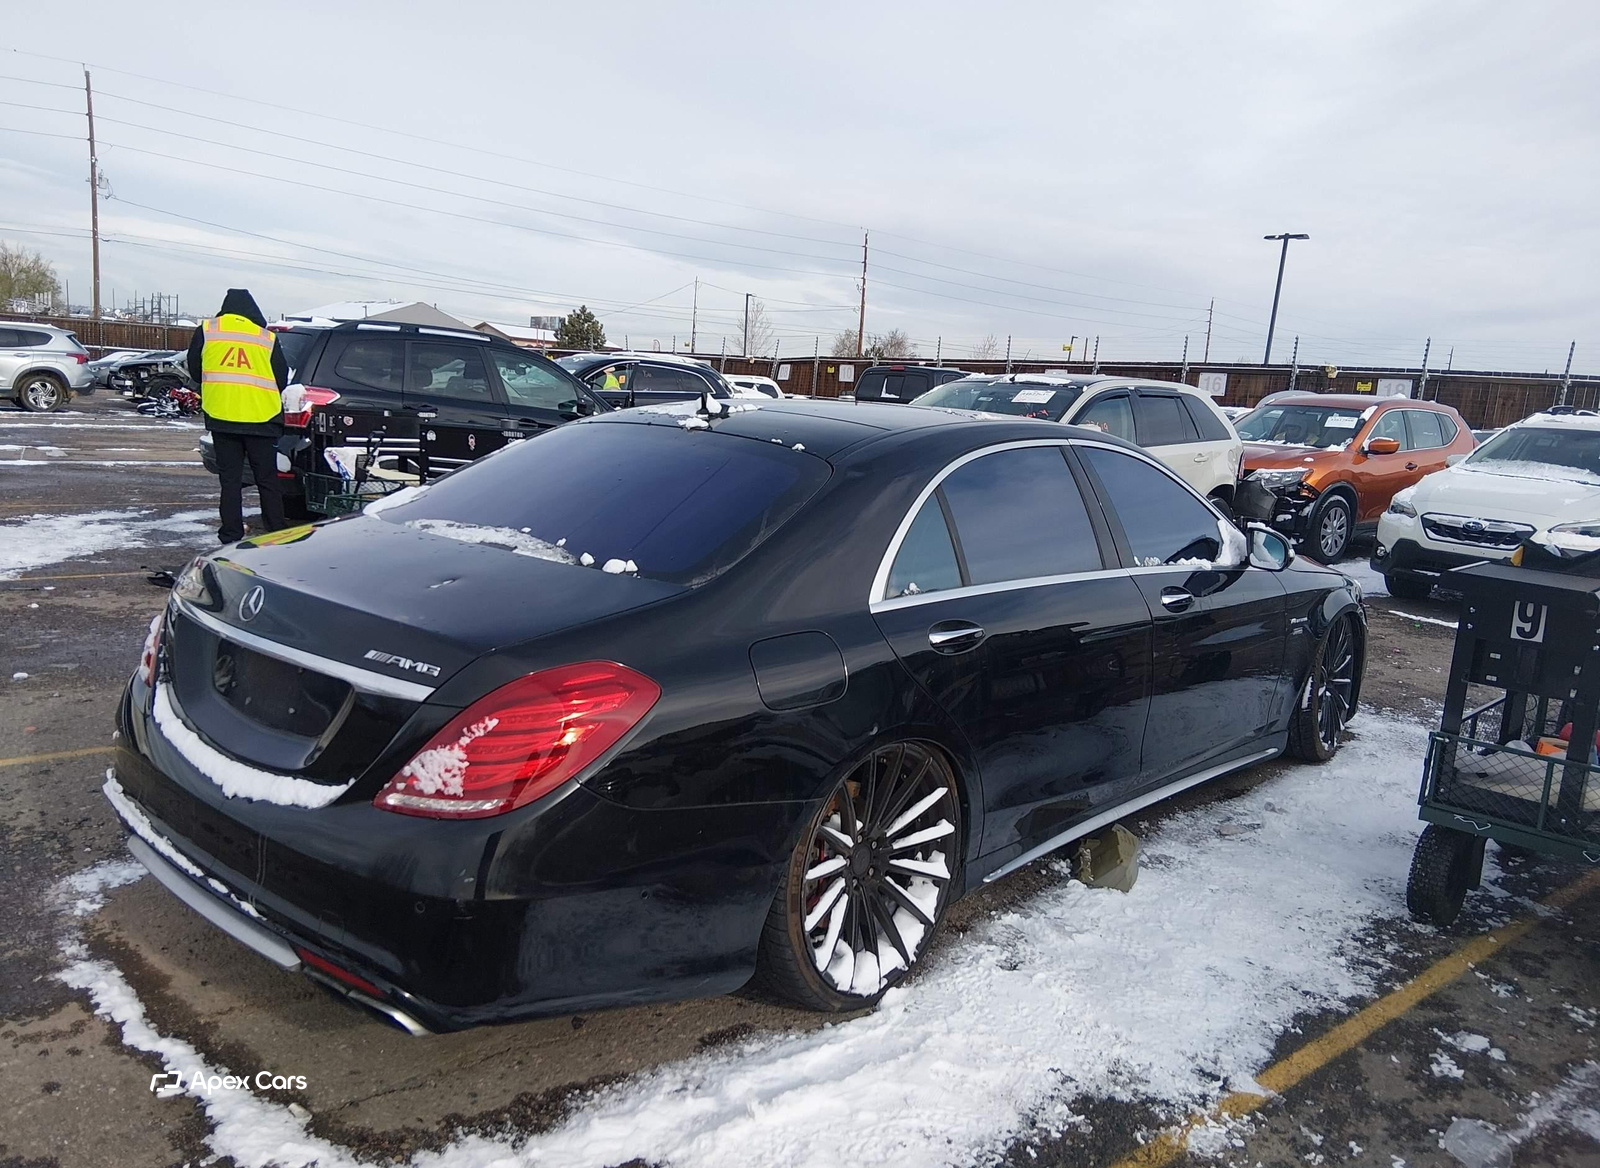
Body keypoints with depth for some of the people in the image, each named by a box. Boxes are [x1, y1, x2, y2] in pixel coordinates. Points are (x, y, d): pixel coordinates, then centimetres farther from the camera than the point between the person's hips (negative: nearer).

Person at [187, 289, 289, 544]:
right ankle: (276, 534, 10)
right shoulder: (267, 337, 1)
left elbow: (194, 370, 12)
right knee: (267, 479, 8)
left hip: (221, 415, 1)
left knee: (230, 479, 7)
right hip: (261, 417, 0)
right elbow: (282, 379, 7)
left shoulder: (206, 331, 4)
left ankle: (231, 536, 6)